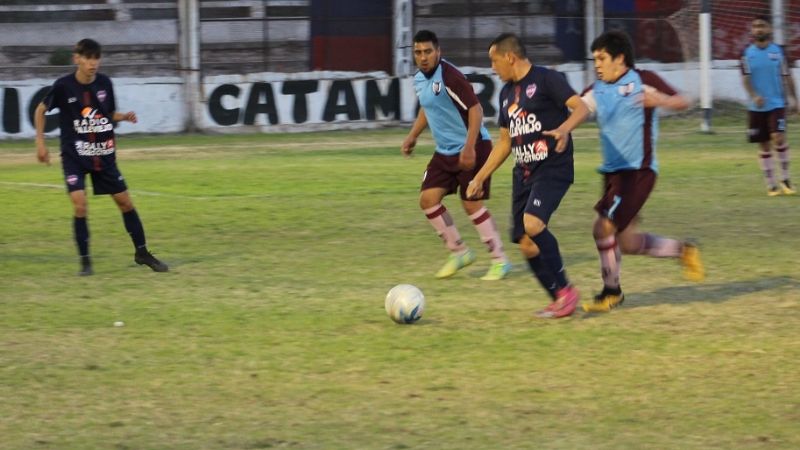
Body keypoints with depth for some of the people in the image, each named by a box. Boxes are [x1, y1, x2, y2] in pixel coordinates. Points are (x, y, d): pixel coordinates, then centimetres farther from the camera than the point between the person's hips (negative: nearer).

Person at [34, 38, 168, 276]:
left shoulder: (104, 83, -2)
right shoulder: (63, 86, -12)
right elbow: (40, 110, 3)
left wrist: (125, 116, -9)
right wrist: (40, 143, -2)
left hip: (103, 155, 4)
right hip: (74, 156, -3)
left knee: (125, 201, 5)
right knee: (79, 204, -17)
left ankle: (141, 253, 20)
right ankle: (85, 260, -3)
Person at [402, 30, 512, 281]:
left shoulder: (449, 77, -21)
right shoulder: (419, 79, 6)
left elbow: (475, 110, -23)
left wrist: (469, 149, -28)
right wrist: (412, 136, 18)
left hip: (472, 149, -8)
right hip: (445, 152, 8)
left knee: (472, 204, -7)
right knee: (428, 199, 0)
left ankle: (500, 260, 6)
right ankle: (459, 252, 14)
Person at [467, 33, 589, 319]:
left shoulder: (546, 80, -6)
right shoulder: (507, 93, 17)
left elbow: (581, 108, -18)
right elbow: (505, 142, 25)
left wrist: (564, 129, -37)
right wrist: (481, 177, 22)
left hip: (553, 169, -8)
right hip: (523, 174, 8)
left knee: (532, 223, -27)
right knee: (526, 244, 0)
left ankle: (564, 290, -14)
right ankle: (559, 299, 12)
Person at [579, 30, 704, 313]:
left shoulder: (643, 81, -4)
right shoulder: (596, 91, 12)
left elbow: (683, 102, -5)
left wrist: (659, 101, -24)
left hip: (638, 170, -7)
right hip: (612, 171, 7)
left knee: (604, 226, -16)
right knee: (627, 243, 9)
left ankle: (611, 291, 1)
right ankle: (683, 251, 30)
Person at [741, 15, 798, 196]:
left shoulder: (778, 51, 1)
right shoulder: (747, 53, 1)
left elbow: (786, 76, 5)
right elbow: (745, 78, -6)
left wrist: (793, 98, 1)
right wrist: (754, 95, -22)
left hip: (777, 104, -1)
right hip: (757, 107, 1)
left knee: (778, 138, -18)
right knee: (763, 145, 5)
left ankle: (785, 179, -3)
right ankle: (771, 184, 14)